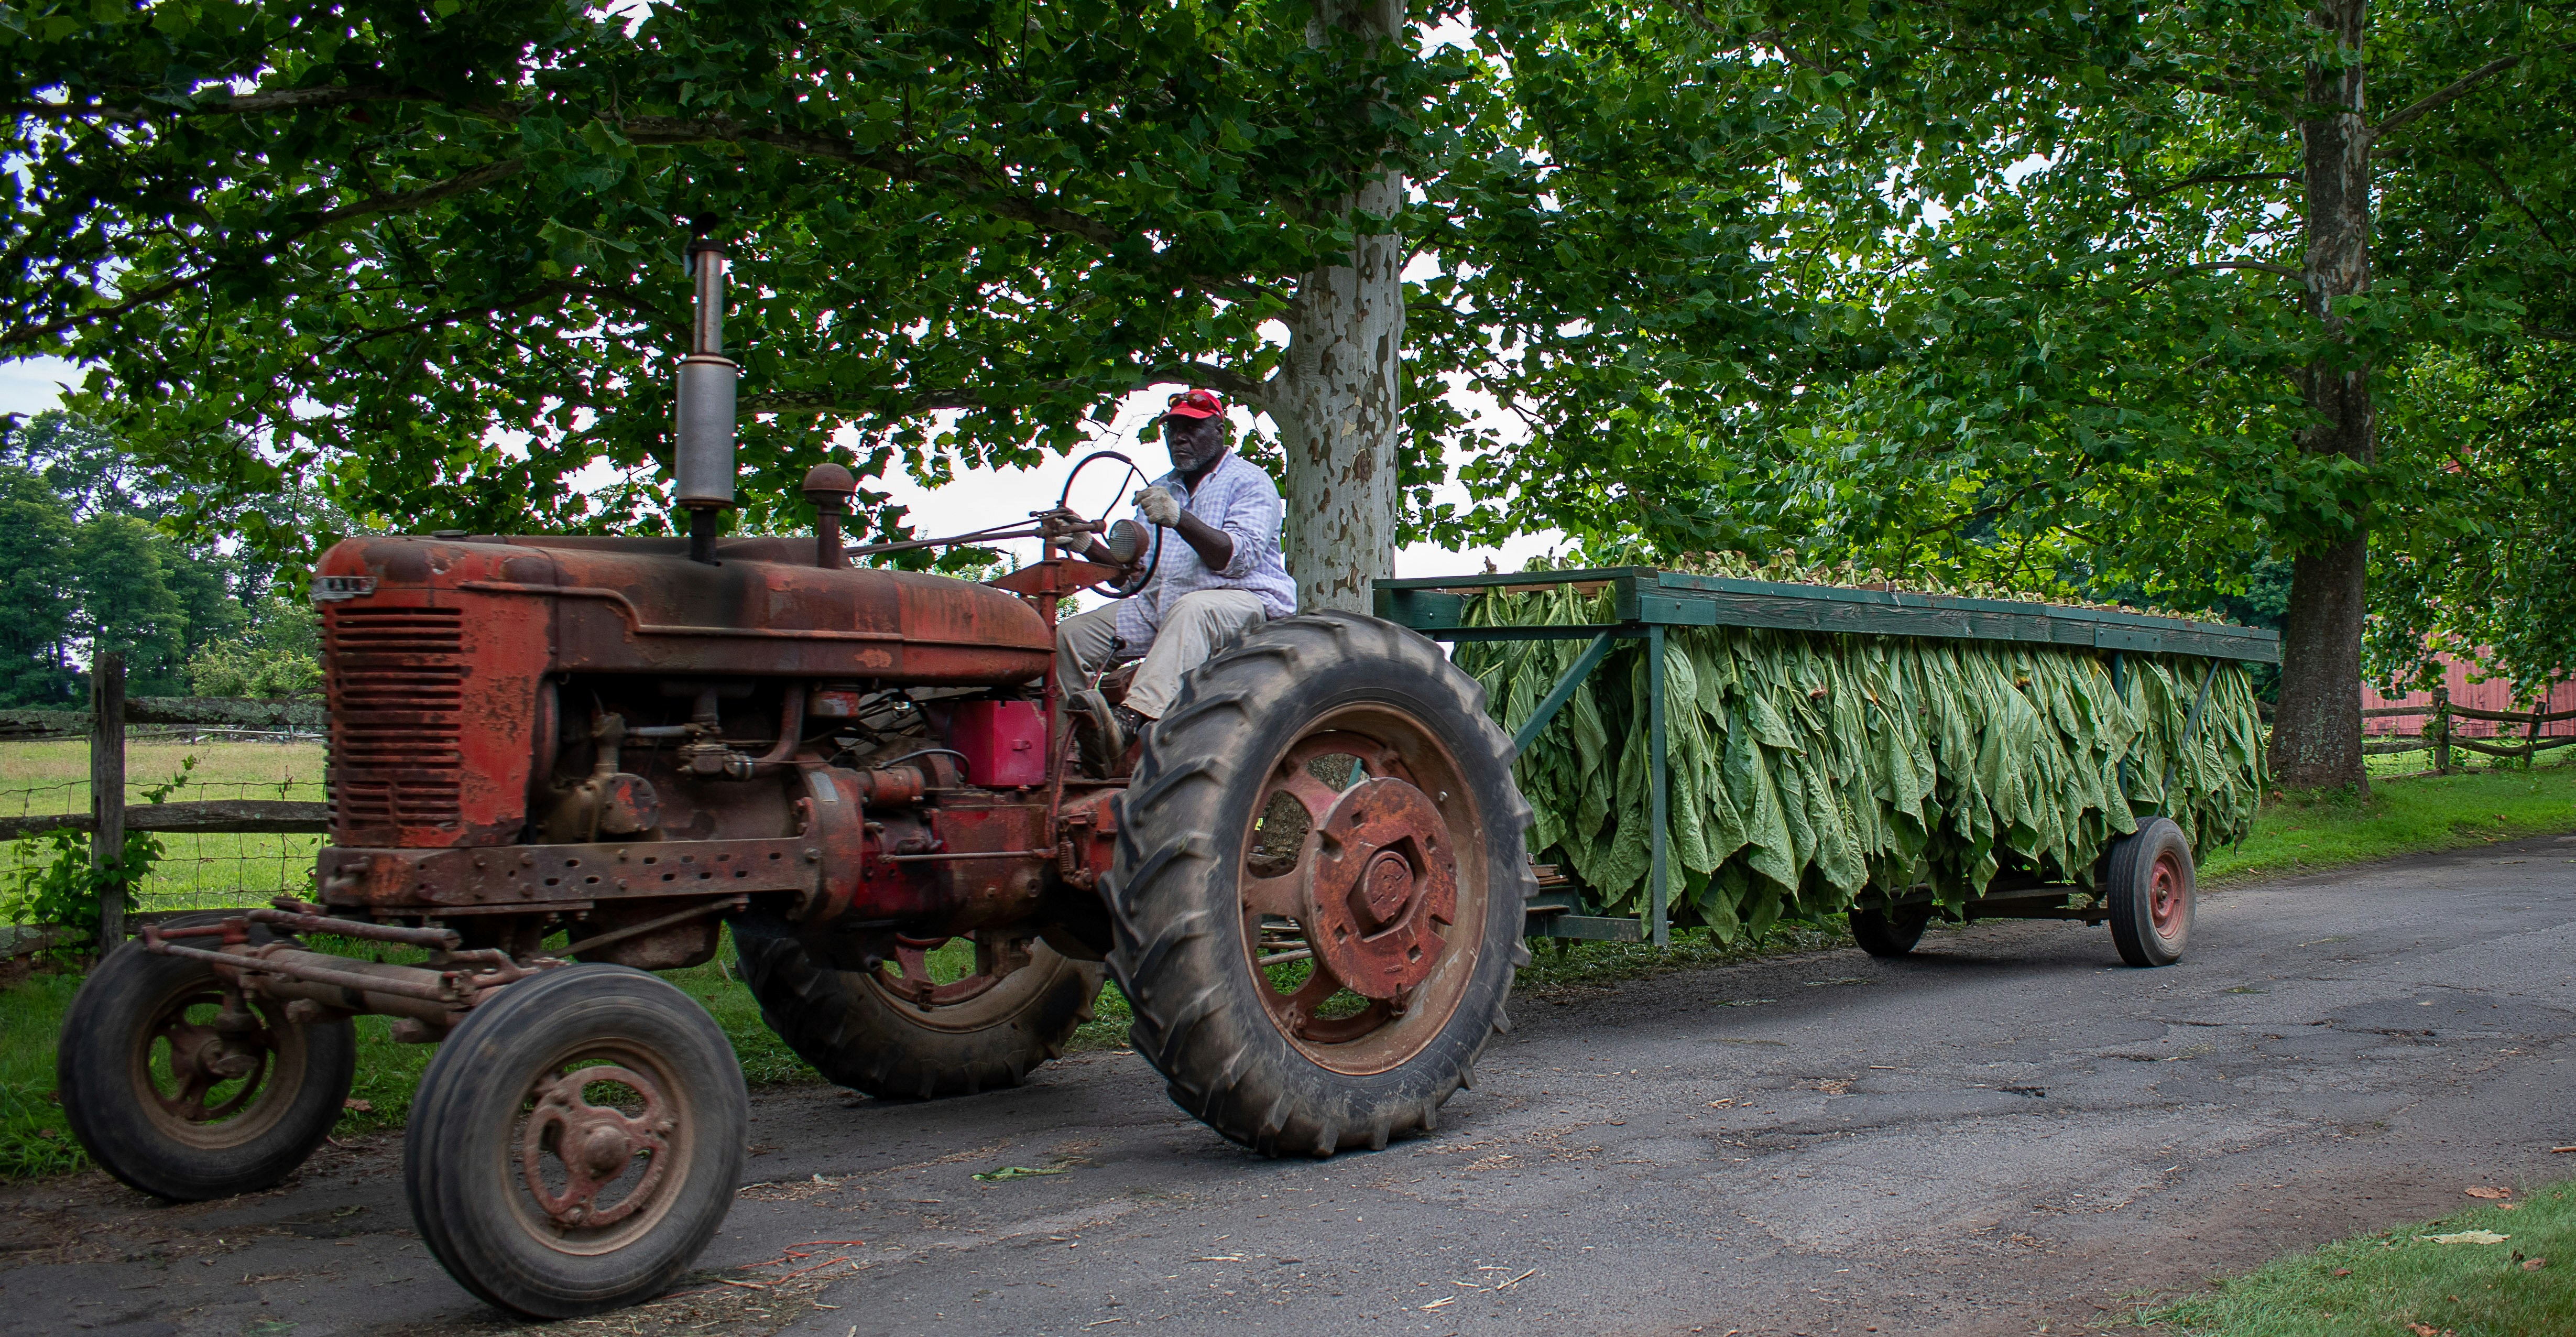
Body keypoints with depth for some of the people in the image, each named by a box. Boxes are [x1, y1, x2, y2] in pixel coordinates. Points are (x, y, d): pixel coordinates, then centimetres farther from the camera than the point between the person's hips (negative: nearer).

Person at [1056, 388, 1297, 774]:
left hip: (1243, 601, -7)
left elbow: (1239, 558, -17)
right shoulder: (1159, 491, 22)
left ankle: (1131, 720, -57)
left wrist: (1180, 519, -31)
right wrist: (1091, 547, -4)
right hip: (1160, 606, 7)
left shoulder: (1250, 482, 0)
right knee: (1069, 635, -10)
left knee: (1191, 611, -41)